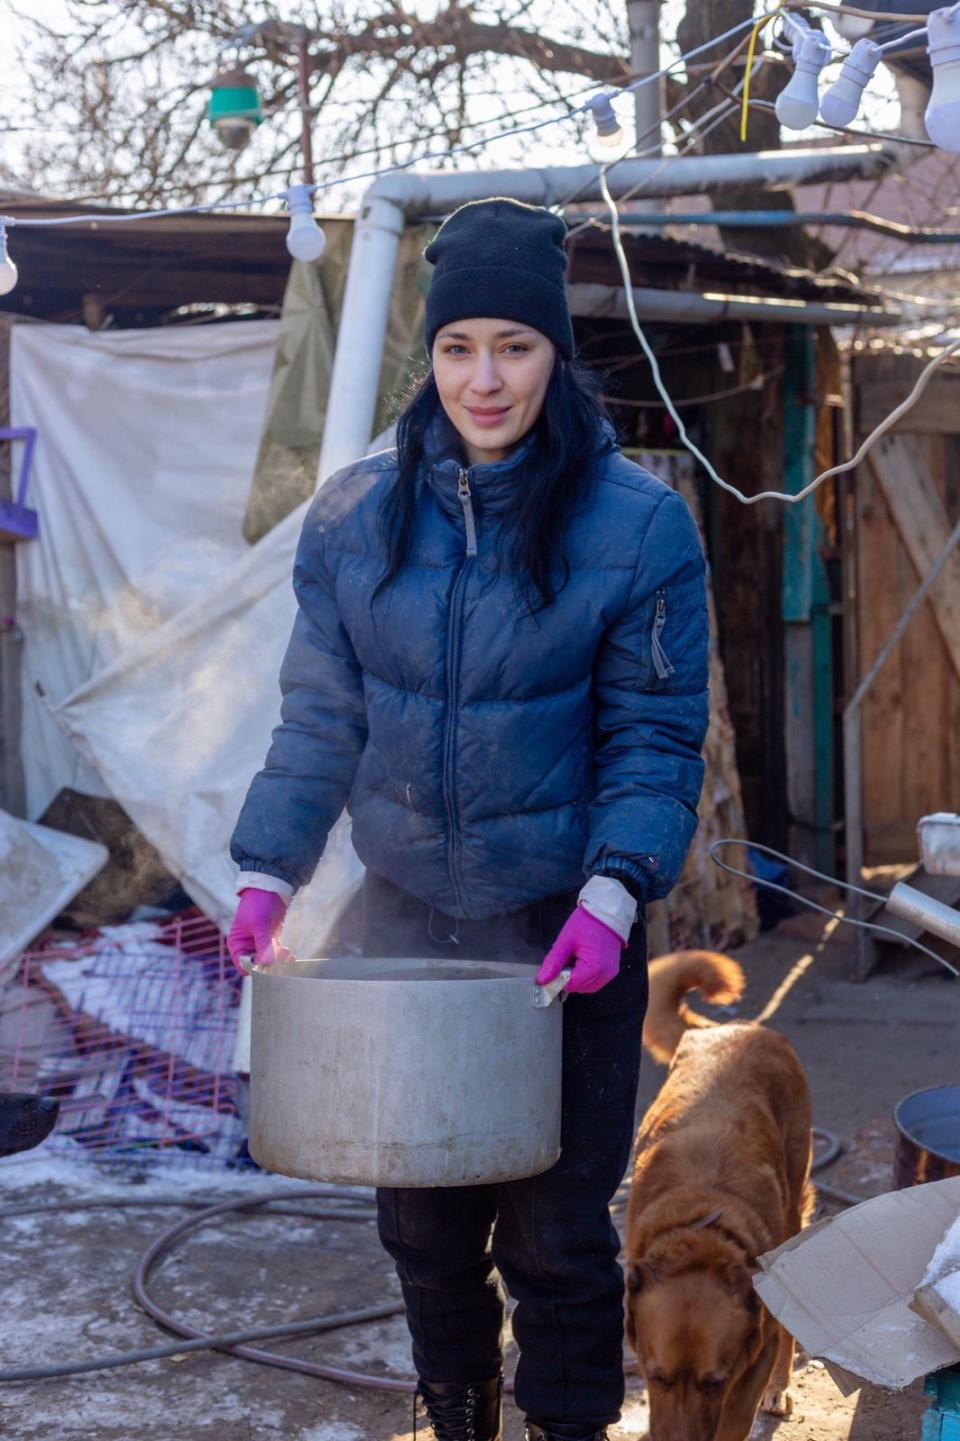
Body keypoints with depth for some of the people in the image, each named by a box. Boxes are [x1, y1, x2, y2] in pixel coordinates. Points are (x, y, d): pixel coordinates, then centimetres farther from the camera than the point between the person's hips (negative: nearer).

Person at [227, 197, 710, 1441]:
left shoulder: (636, 523, -7)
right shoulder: (354, 517, 1)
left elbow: (655, 738, -5)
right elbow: (320, 716, 6)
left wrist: (613, 889, -19)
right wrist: (268, 870, -4)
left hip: (564, 938, -3)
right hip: (405, 926, 3)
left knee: (555, 1232, 3)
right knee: (422, 1219, 13)